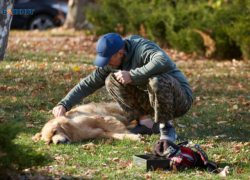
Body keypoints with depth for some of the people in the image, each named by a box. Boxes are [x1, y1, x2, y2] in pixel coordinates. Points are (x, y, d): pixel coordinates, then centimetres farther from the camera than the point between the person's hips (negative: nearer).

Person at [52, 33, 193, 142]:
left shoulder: (142, 48, -25)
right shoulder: (112, 63, -1)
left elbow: (164, 62, -46)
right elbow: (88, 84, 5)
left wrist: (132, 75, -40)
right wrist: (64, 105, -6)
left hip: (180, 98, -8)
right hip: (150, 100, 8)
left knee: (157, 80, -40)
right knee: (111, 80, -3)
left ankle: (167, 128, -16)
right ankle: (146, 123, -2)